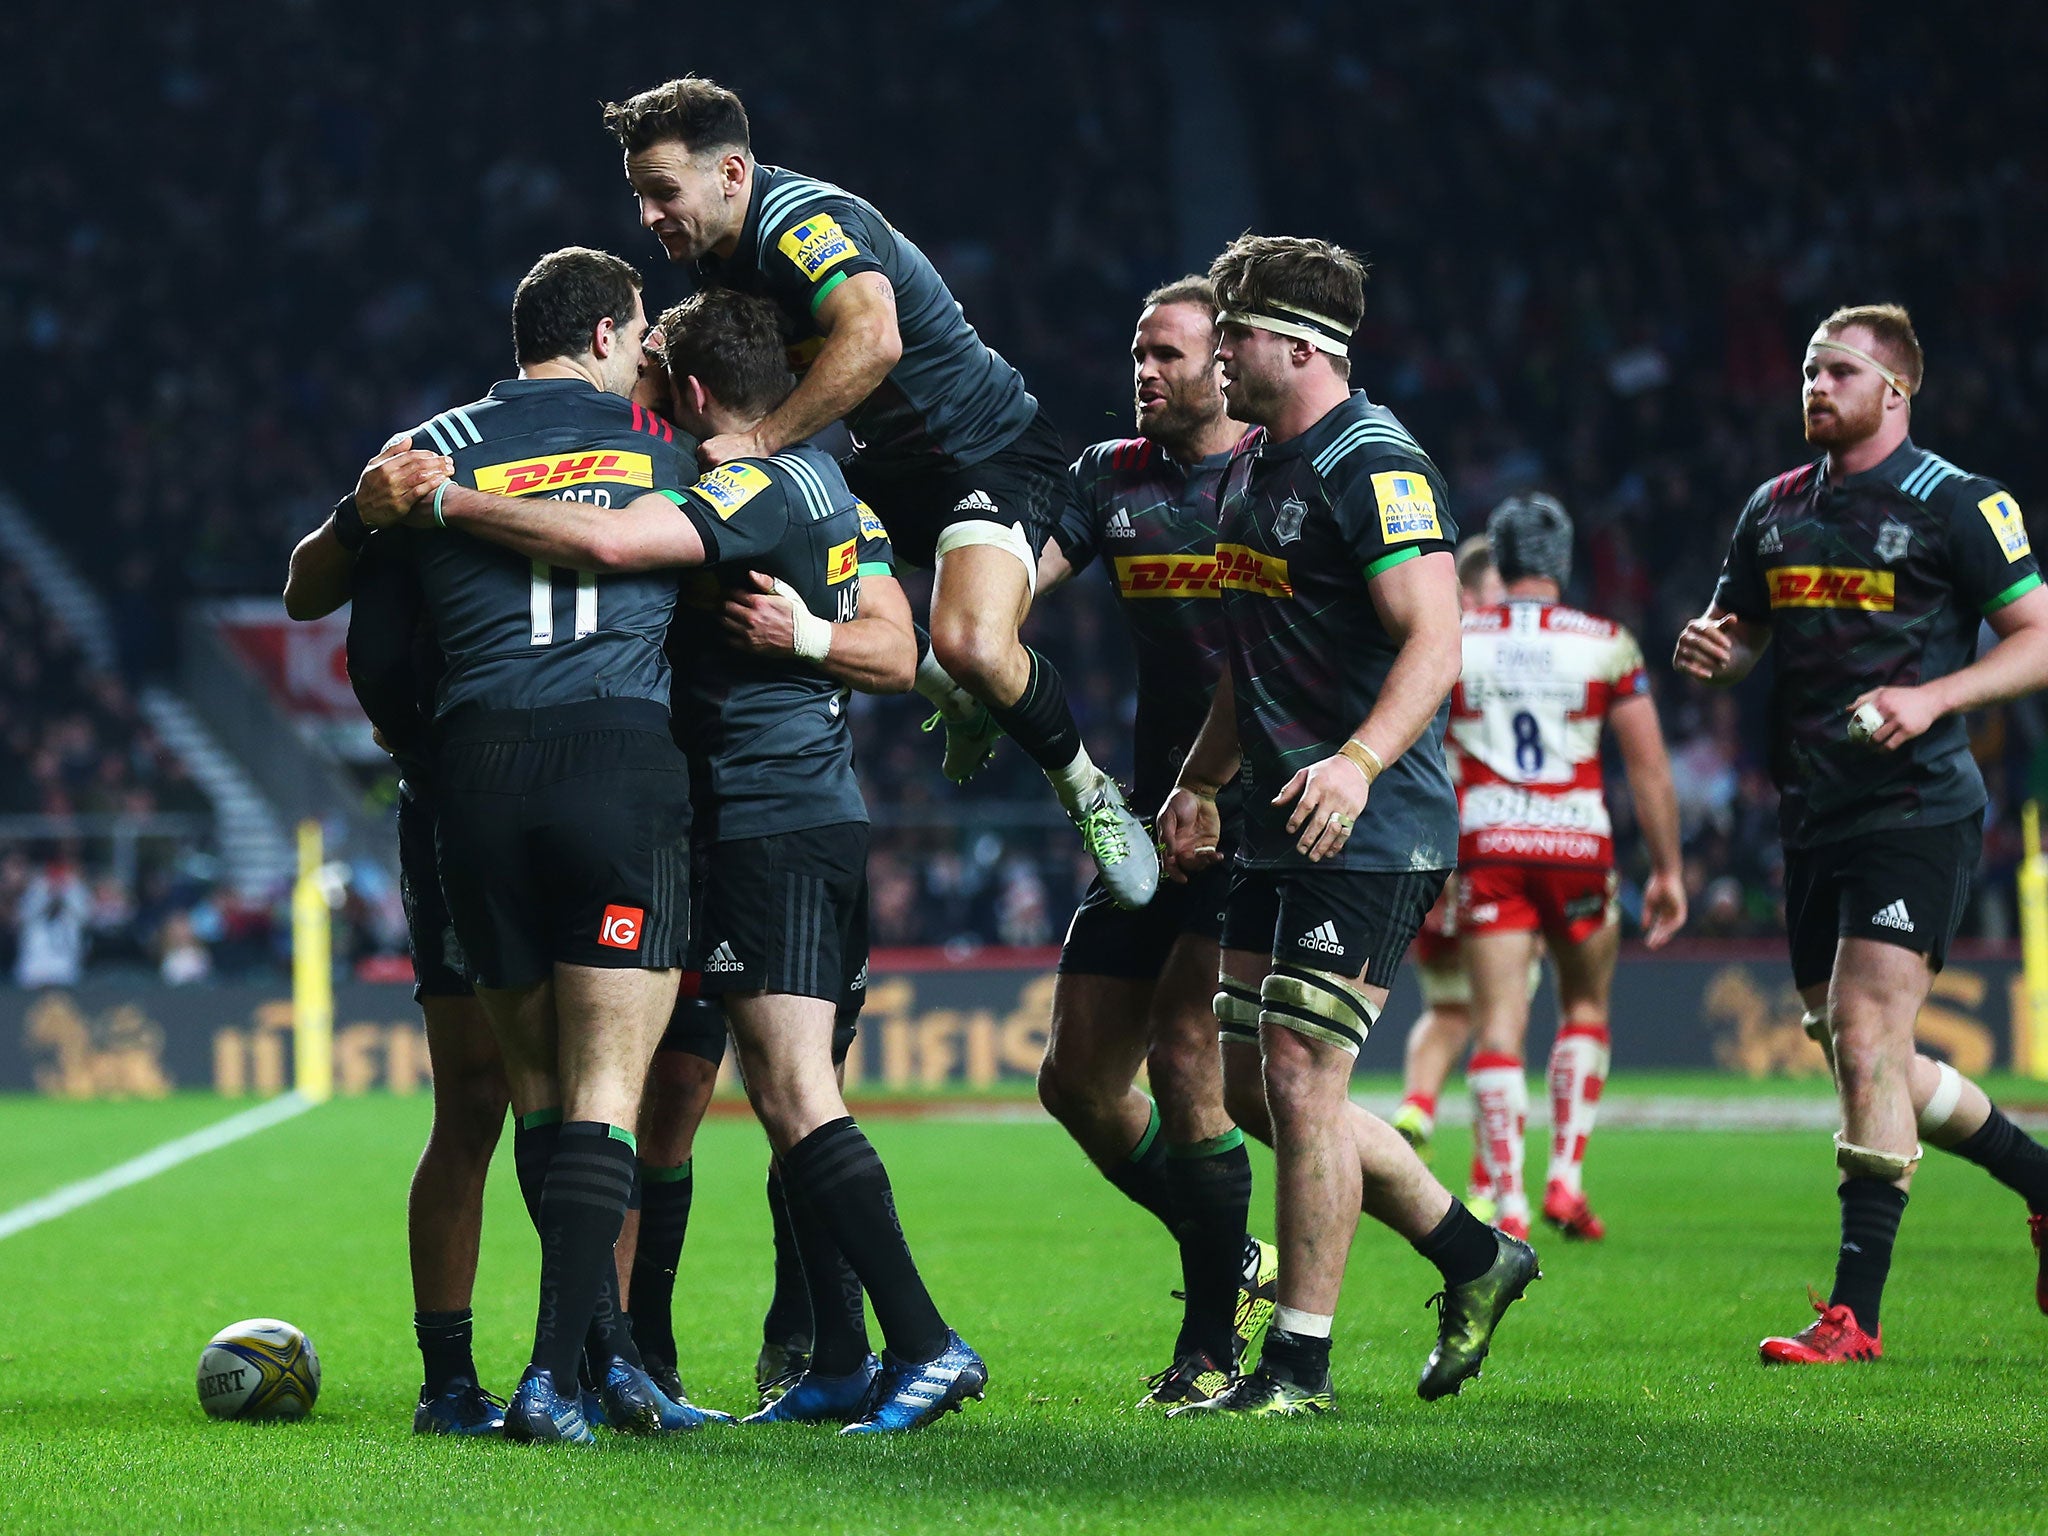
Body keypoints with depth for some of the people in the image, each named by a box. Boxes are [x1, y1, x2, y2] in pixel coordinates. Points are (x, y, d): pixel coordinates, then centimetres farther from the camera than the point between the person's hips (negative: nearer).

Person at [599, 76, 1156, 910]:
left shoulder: (805, 223, -28)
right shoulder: (716, 248, 1)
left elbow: (873, 339, -47)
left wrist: (758, 440, -42)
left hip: (992, 452, -10)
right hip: (888, 465, 10)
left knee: (969, 643, -33)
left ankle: (1088, 793, -4)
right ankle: (960, 702, 23)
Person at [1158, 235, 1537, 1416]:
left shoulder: (1376, 467, -14)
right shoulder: (1254, 471, 16)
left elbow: (1435, 645, -23)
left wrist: (1359, 762, -36)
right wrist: (1202, 781, 23)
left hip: (1369, 834, -10)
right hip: (1279, 834, 10)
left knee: (1300, 1078, -10)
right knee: (1265, 1086, 9)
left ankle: (1298, 1366, -2)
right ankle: (1476, 1256, 23)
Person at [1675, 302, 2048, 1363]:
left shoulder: (1958, 506, -6)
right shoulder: (1775, 510, 13)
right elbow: (1739, 637, 21)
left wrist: (1933, 697, -20)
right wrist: (1709, 651, -3)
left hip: (1917, 809, -7)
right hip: (1815, 820, 7)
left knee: (1866, 1039, -14)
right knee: (1861, 1060, 9)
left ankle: (1854, 1312, -12)